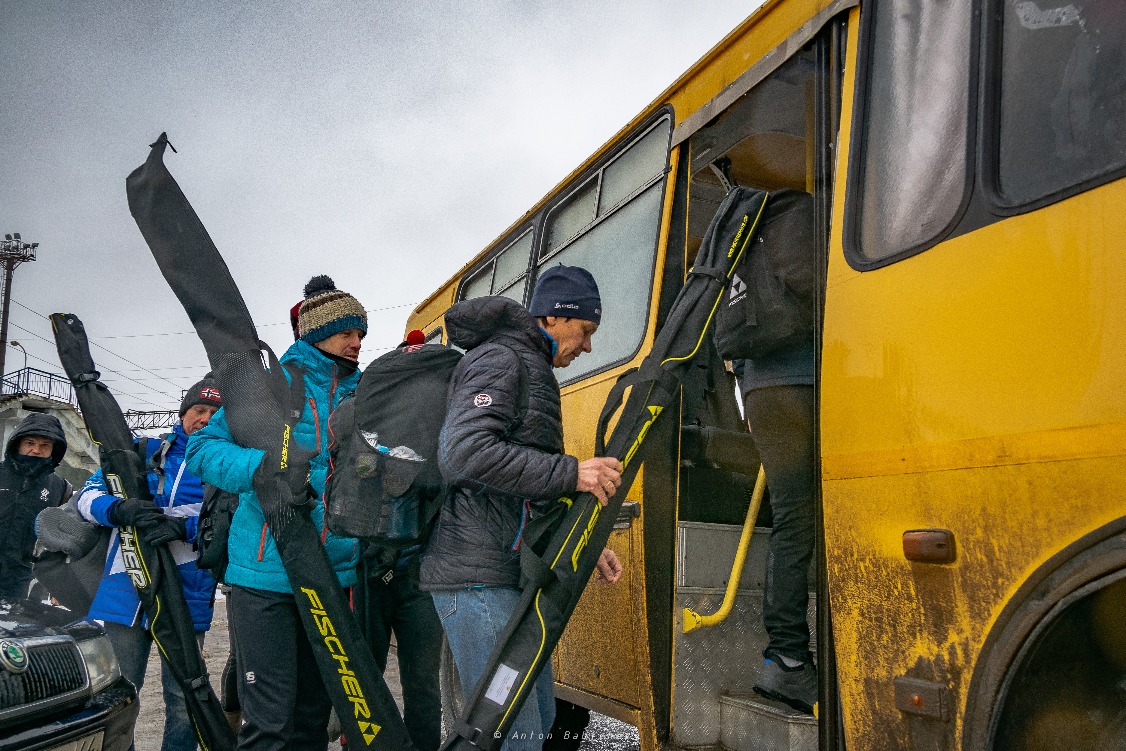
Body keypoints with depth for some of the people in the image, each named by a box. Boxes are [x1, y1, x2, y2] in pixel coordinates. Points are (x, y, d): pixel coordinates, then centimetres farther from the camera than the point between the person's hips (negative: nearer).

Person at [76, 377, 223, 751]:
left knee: (185, 705, 4)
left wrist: (184, 526, -23)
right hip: (126, 592, 1)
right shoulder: (145, 450, 12)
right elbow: (89, 495, 6)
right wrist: (119, 509, -16)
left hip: (187, 597, -1)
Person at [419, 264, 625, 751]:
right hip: (478, 577, -11)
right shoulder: (500, 359, -8)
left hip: (512, 575, 11)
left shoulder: (531, 371, 23)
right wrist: (571, 473, -25)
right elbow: (464, 452, -27)